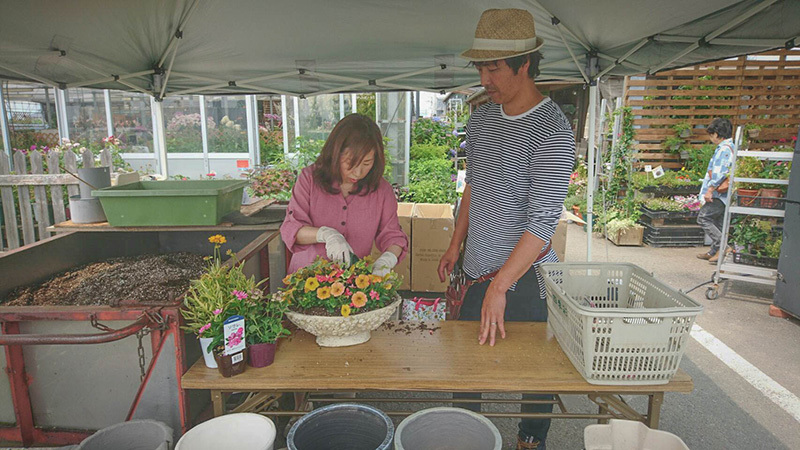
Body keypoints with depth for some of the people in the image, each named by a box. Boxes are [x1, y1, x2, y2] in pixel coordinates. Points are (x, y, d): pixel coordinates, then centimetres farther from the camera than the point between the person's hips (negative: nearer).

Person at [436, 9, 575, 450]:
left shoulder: (552, 130, -18)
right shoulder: (480, 118, 4)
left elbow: (543, 220, -21)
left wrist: (499, 287, -22)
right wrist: (455, 246, 15)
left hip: (526, 274, -6)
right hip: (478, 267, 6)